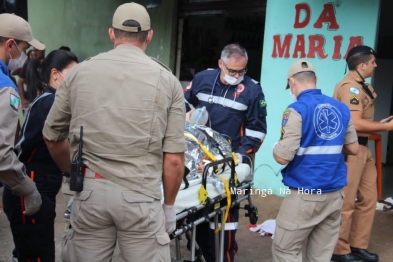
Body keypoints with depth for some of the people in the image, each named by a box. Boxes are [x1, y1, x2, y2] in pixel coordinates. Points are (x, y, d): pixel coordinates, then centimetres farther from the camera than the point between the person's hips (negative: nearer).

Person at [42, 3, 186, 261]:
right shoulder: (167, 80, 0)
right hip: (140, 195, -2)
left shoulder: (79, 72, 6)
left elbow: (52, 137, 14)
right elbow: (174, 159, -4)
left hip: (89, 191, 2)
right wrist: (169, 205, 10)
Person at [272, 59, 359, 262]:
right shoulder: (341, 108, 6)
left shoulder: (297, 110, -13)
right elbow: (353, 149, 14)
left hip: (305, 195, -6)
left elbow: (283, 156, -19)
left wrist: (275, 147, 3)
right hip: (335, 194, 6)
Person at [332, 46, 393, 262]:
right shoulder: (350, 86, -16)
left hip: (362, 148, 10)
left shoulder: (360, 85, 14)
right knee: (346, 202, 0)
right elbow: (355, 124, -22)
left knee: (368, 198, 15)